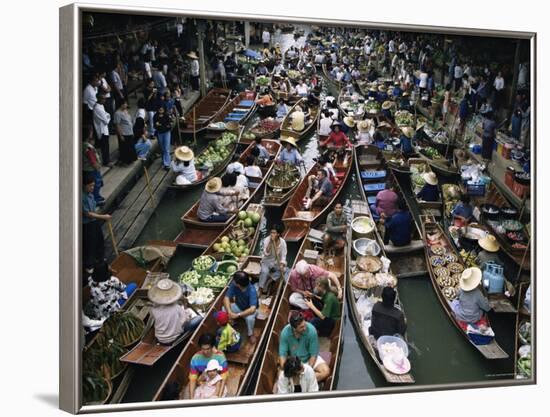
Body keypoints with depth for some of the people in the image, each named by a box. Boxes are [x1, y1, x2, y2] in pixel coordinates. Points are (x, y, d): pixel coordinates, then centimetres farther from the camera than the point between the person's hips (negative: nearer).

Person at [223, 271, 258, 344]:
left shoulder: (252, 290, -37)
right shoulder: (234, 285, -24)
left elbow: (252, 309, -44)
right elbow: (226, 298, -22)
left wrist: (238, 315, -45)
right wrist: (229, 312, -38)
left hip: (249, 310, -4)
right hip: (238, 306, 4)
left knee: (250, 318, -36)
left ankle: (250, 334, -5)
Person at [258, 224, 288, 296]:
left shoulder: (282, 242, -11)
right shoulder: (267, 240, -12)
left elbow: (283, 256, -7)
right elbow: (266, 253, -21)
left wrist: (282, 265, -25)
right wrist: (270, 242, -29)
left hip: (277, 262, 2)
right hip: (267, 261, -2)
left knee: (282, 270, -28)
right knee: (264, 271, -31)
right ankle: (261, 290, -23)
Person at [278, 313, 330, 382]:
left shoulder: (311, 330, -27)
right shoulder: (285, 332, -24)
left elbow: (313, 354, -19)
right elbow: (282, 354, -18)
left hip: (310, 358, 0)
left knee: (326, 371, -24)